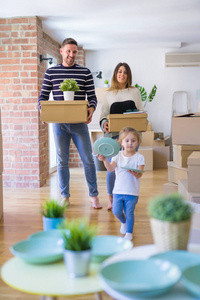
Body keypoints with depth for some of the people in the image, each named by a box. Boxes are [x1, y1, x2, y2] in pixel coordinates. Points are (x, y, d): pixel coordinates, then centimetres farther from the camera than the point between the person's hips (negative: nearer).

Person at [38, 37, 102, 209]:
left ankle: (94, 196, 13)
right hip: (59, 123, 1)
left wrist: (91, 109, -18)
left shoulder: (85, 73, 5)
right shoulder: (51, 73, 7)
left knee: (88, 160, 0)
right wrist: (43, 110, -12)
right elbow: (43, 96, 9)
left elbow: (92, 97, 3)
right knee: (62, 161, 7)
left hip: (79, 123, -1)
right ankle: (65, 197, 19)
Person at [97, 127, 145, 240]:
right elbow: (111, 168, -11)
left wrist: (136, 173, -37)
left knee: (129, 213, 2)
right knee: (116, 211, 3)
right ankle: (124, 222, 36)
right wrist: (104, 160, -28)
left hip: (132, 192, -2)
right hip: (118, 190, 2)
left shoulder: (139, 157, -4)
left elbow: (140, 174, -14)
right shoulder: (118, 156, 2)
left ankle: (129, 232, 22)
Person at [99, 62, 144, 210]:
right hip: (113, 134, 0)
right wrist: (104, 123, -13)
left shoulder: (135, 91, 12)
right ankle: (111, 199, 15)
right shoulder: (108, 94, 11)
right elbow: (104, 114, 8)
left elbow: (142, 112, 12)